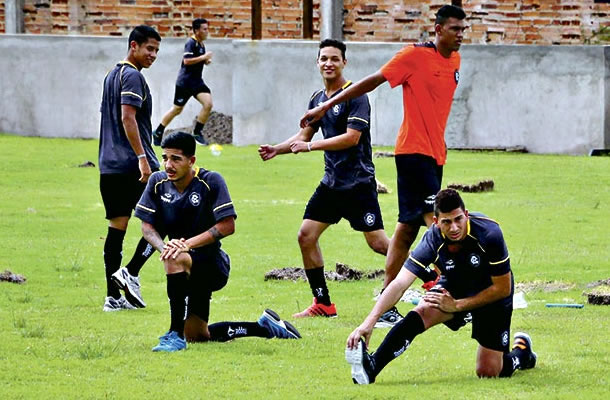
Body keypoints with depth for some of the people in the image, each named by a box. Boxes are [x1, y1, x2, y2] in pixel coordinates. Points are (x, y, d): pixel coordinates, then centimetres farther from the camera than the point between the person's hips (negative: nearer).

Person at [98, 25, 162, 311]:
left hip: (109, 166, 9)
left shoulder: (112, 76, 20)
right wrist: (142, 158, -22)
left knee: (116, 227, 6)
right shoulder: (132, 76, -9)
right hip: (132, 163, -9)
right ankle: (131, 272, -9)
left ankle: (113, 296, 3)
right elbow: (128, 118, -19)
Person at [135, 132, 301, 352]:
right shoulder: (158, 182, -2)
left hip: (213, 264, -7)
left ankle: (176, 335, -35)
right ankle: (264, 326, 31)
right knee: (197, 336, 12)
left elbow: (228, 226, -21)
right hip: (191, 272, 7)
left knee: (176, 259, -39)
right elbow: (147, 227, -1)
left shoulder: (211, 181, -15)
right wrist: (163, 247, -24)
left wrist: (188, 244, -31)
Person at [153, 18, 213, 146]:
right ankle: (158, 133, 20)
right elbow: (186, 61, -26)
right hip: (185, 81, -7)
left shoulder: (201, 44, 11)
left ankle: (197, 132, -2)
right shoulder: (191, 43, -14)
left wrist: (206, 60, 6)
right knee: (177, 109, 3)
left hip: (196, 81, 7)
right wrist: (203, 57, -22)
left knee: (208, 103, -13)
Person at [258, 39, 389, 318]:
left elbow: (352, 137, -21)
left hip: (358, 182, -8)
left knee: (378, 243, -8)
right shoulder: (317, 99, 11)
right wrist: (276, 149, 4)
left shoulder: (355, 95, -13)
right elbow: (305, 135, 20)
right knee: (306, 235, 1)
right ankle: (323, 303, 8)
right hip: (332, 181, 8)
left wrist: (310, 146, -21)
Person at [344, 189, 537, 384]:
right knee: (419, 315, -29)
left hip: (491, 297, -2)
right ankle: (372, 366, -31)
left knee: (488, 373, -3)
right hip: (453, 288, 2)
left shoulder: (489, 233, -32)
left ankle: (521, 350, 29)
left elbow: (503, 288, -22)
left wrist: (457, 305, -24)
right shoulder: (434, 239, -28)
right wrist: (369, 322, -46)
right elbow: (400, 284, -34)